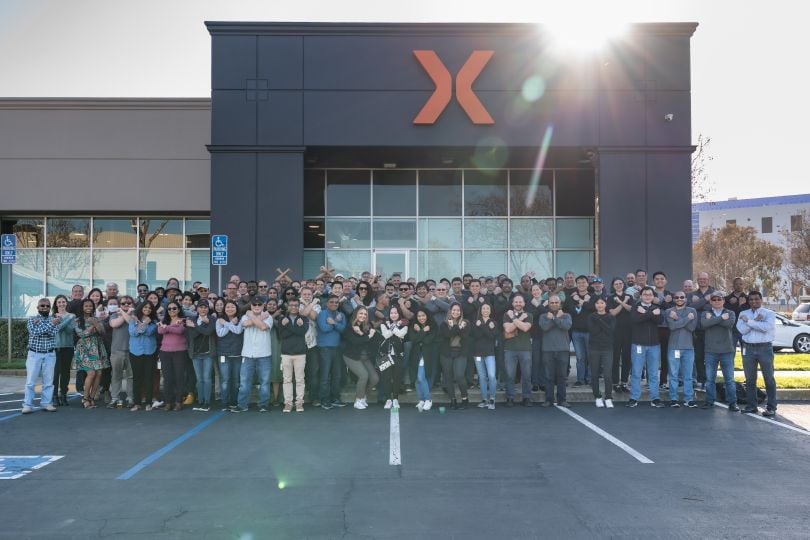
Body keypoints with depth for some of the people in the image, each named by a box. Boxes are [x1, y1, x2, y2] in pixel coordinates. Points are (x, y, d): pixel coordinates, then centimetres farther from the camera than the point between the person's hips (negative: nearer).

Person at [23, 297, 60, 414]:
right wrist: (50, 324, -25)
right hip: (34, 354, -2)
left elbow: (54, 333, -11)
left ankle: (46, 403, 12)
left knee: (48, 381, 5)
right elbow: (35, 332, -18)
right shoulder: (32, 319, 1)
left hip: (50, 355, 2)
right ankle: (27, 405, 3)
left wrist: (40, 324, -15)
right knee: (30, 381, -2)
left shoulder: (53, 319, 6)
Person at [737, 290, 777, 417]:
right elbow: (742, 330, -6)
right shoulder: (743, 314, 9)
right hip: (748, 348, 3)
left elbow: (766, 327, -18)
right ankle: (751, 406, 15)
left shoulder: (769, 314, 2)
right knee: (750, 379, 7)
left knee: (769, 378, 0)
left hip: (765, 348, -3)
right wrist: (756, 321, -11)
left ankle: (771, 407, 5)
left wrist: (749, 321, -12)